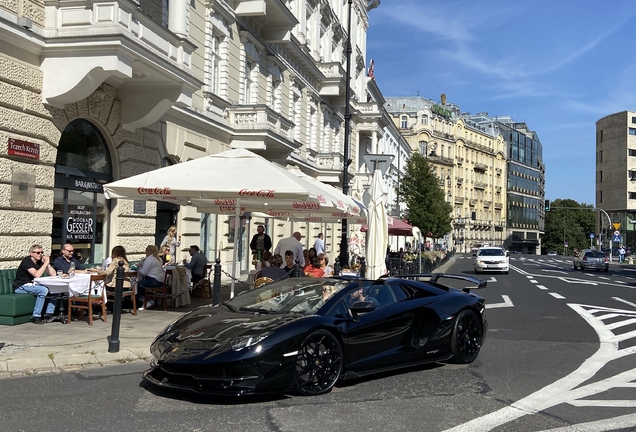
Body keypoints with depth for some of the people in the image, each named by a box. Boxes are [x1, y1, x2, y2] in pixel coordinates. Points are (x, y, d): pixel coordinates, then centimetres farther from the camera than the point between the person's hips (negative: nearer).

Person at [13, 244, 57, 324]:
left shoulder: (40, 262, 8)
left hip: (32, 285, 8)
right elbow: (37, 275, -29)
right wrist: (46, 263, -22)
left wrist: (47, 263, -7)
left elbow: (53, 274, 5)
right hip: (21, 287, -8)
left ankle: (49, 313, -10)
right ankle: (36, 316, -28)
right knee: (43, 290, -32)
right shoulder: (27, 261, -15)